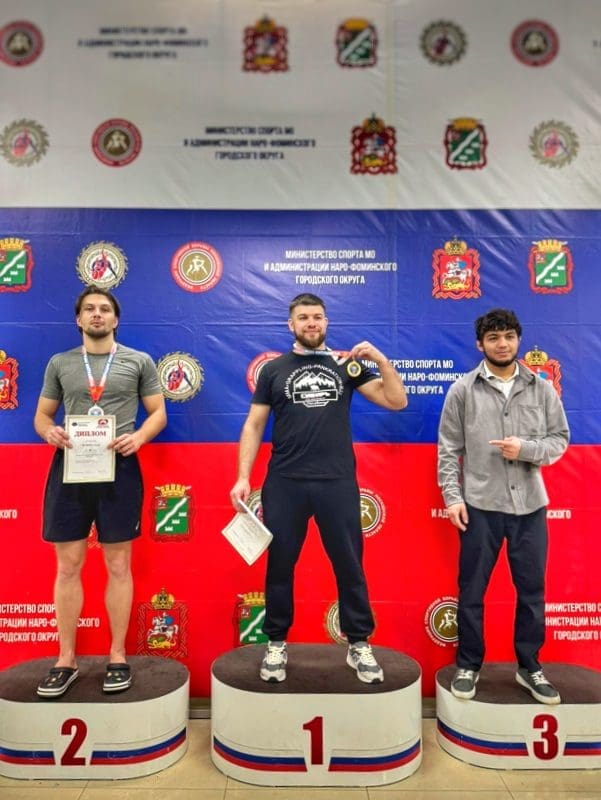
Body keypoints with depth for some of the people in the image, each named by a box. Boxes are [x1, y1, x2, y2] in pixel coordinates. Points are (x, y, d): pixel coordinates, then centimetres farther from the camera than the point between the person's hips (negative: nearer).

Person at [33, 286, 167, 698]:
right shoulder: (59, 363, 11)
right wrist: (50, 432, -10)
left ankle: (118, 657, 19)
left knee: (118, 565, 5)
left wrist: (138, 436, -15)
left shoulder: (139, 361, 5)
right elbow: (41, 415, 13)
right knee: (68, 566, 7)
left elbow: (159, 413, 5)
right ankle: (67, 660, 20)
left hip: (118, 467, -2)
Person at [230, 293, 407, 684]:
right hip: (284, 484, 0)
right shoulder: (274, 370, 6)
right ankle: (277, 644, 26)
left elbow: (397, 401, 3)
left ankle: (360, 644, 24)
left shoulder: (346, 365, 7)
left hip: (338, 483, 0)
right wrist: (243, 477, -3)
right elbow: (254, 426, 5)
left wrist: (381, 360, -10)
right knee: (280, 566, 9)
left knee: (349, 565, 8)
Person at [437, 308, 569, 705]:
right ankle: (468, 665, 25)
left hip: (531, 506, 2)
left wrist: (526, 449, -13)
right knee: (472, 591, 8)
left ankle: (530, 667, 31)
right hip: (480, 506, -2)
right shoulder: (463, 390, -1)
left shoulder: (542, 389, 5)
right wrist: (452, 496, -8)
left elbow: (560, 439, 6)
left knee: (532, 591, 13)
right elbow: (449, 450, -1)